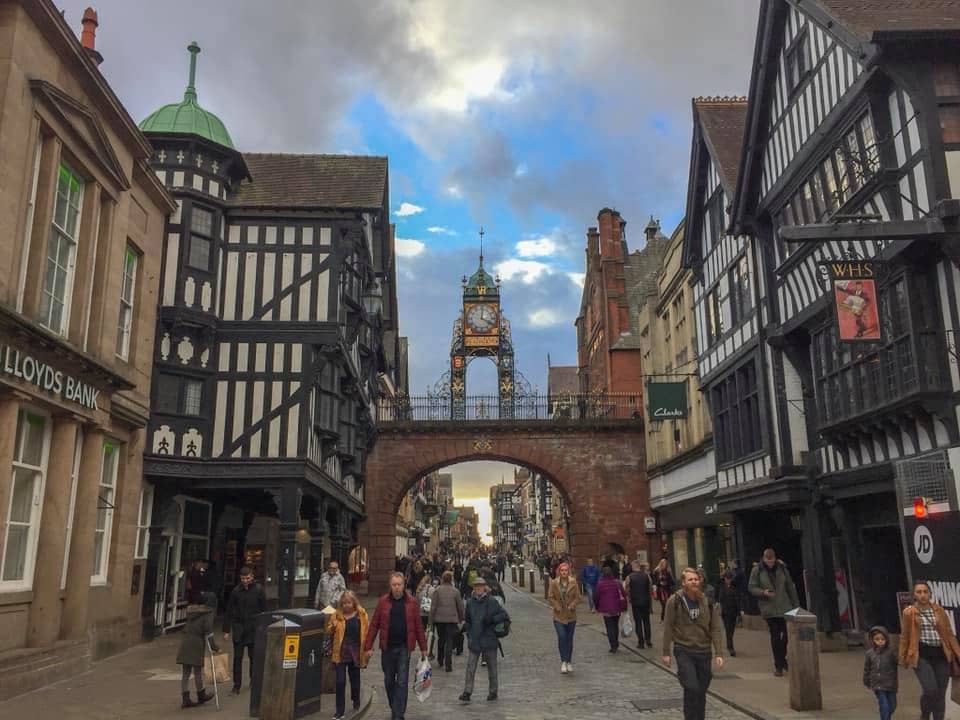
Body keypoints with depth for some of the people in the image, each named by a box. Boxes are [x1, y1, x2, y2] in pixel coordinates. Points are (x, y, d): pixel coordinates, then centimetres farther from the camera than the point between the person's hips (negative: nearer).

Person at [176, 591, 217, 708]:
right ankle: (201, 696, 23)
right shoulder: (208, 613, -6)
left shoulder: (192, 611, 16)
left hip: (185, 642, 6)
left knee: (186, 672, 9)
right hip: (197, 643, -6)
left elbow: (187, 627, 16)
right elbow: (208, 631, -13)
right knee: (198, 671, 7)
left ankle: (185, 699, 10)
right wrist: (214, 646, -10)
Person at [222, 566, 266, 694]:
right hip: (238, 628, 1)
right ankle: (236, 685, 7)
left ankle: (253, 681, 29)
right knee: (237, 658, 0)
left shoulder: (258, 590, -5)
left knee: (253, 657, 10)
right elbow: (229, 611, 2)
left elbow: (264, 610, 0)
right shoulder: (236, 591, -3)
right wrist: (226, 630, 0)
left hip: (254, 629, -1)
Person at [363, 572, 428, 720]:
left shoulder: (411, 602, -3)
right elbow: (374, 625, 0)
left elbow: (418, 626, 1)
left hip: (404, 647, -2)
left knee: (402, 682, -3)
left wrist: (423, 648, 2)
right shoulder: (383, 601, -1)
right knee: (389, 681, 15)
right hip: (387, 647, 2)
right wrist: (368, 647, -4)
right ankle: (394, 707, 36)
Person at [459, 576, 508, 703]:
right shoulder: (470, 602, 6)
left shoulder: (491, 601, -6)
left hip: (489, 639, -3)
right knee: (470, 666, -3)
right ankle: (467, 692, -1)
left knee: (491, 666, 10)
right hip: (474, 640, 3)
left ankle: (493, 692, 23)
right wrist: (467, 629, 4)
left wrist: (491, 619, -18)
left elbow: (503, 614, -5)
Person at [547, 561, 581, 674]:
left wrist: (572, 605, -15)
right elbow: (550, 597, -2)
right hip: (558, 615, -1)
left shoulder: (573, 582, -2)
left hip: (571, 615, 2)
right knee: (562, 637, -16)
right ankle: (563, 661, -5)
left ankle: (569, 662, 25)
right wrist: (557, 606, -15)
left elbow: (578, 597, 0)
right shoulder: (554, 583, -4)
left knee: (569, 639, 10)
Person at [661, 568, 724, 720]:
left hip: (703, 651, 3)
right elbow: (668, 627, -5)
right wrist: (666, 652, -2)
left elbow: (715, 629, 1)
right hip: (683, 651, -3)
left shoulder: (708, 602, -3)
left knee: (701, 691, 11)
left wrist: (718, 653, -4)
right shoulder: (675, 601, -10)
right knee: (692, 688, -15)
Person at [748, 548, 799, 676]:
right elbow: (751, 587, -2)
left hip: (785, 607, 2)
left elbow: (790, 587, 9)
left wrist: (796, 605, 9)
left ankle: (781, 659, 27)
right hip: (769, 609, -2)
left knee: (787, 633, 2)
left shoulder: (781, 568, 3)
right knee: (775, 636, 0)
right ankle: (778, 665, 11)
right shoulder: (757, 570, -4)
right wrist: (763, 592, -20)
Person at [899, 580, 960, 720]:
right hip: (921, 655, -3)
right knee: (931, 690, -16)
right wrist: (903, 658, 8)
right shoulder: (908, 612, -1)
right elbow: (904, 636, 6)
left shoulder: (939, 610, 7)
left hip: (941, 655, 3)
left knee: (940, 694, 6)